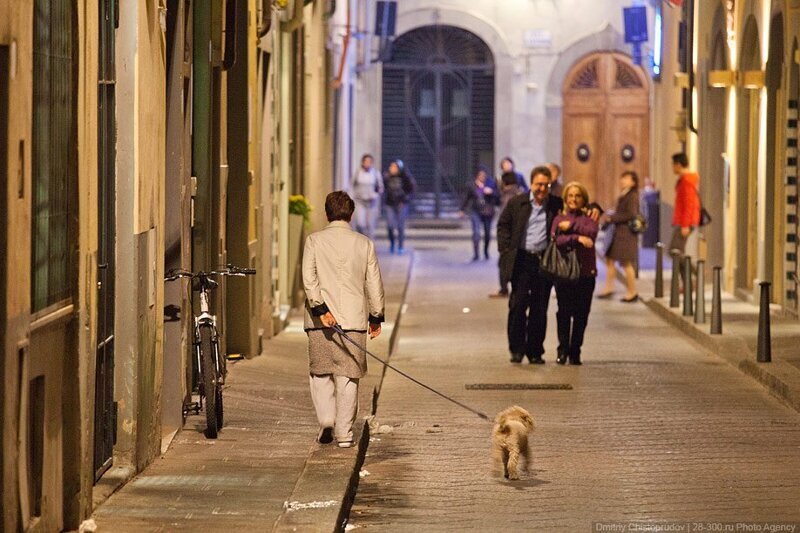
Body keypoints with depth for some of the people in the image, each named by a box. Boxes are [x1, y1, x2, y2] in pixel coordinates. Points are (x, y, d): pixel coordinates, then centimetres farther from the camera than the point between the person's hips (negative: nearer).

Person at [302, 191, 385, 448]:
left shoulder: (314, 240, 1)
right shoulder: (364, 244, 4)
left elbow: (309, 277, -9)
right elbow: (374, 283, 7)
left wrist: (321, 309, -11)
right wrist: (376, 316, 17)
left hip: (320, 320, 0)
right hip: (354, 319, 0)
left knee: (320, 373, 13)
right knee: (348, 377, 5)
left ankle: (326, 419, -5)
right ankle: (344, 432, 3)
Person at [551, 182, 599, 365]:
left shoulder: (589, 218, 11)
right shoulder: (559, 219, 9)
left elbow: (591, 233, -11)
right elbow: (558, 240, -8)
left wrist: (571, 226, -9)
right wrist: (578, 238, -18)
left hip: (586, 271, 1)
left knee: (581, 314, 0)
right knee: (564, 312, -5)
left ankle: (575, 351, 7)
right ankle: (563, 350, 2)